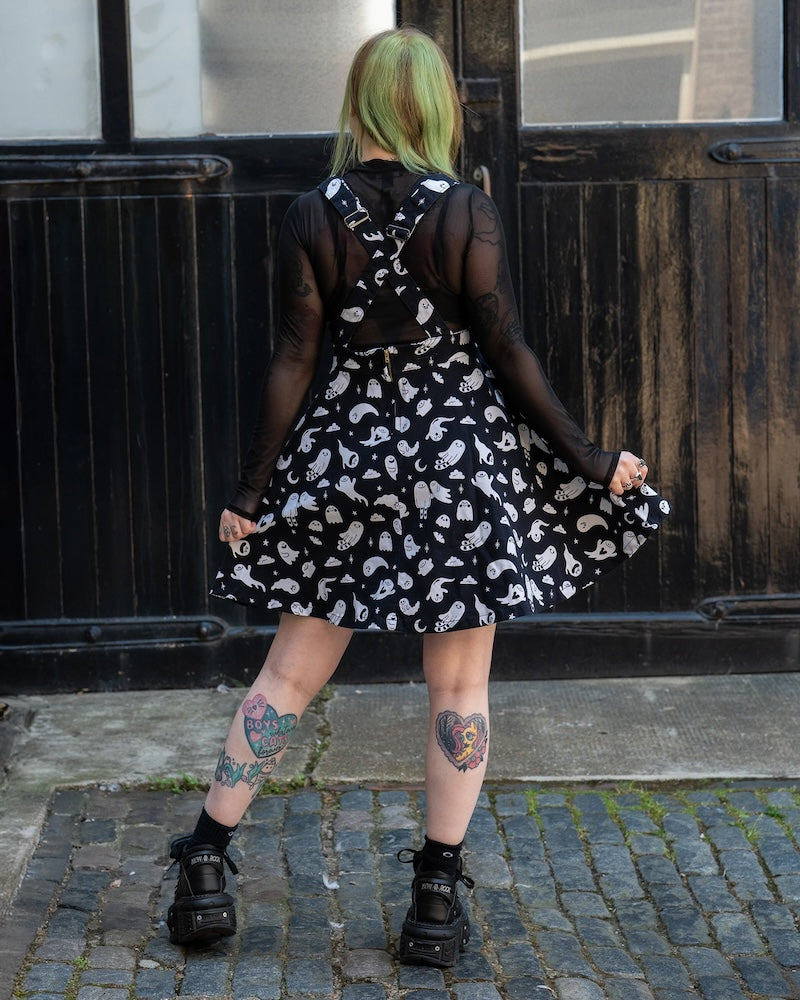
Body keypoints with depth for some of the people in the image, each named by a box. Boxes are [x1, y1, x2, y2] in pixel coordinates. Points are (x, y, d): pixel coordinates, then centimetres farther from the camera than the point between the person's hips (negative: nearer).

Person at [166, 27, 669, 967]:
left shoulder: (311, 215, -3)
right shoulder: (468, 212, -9)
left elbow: (292, 362, -4)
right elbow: (509, 356, -8)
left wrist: (251, 491, 3)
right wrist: (590, 459, 0)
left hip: (349, 449, 2)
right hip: (462, 452, -2)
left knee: (290, 673, 11)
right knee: (459, 687, 8)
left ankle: (203, 866, 13)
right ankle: (437, 901, 11)